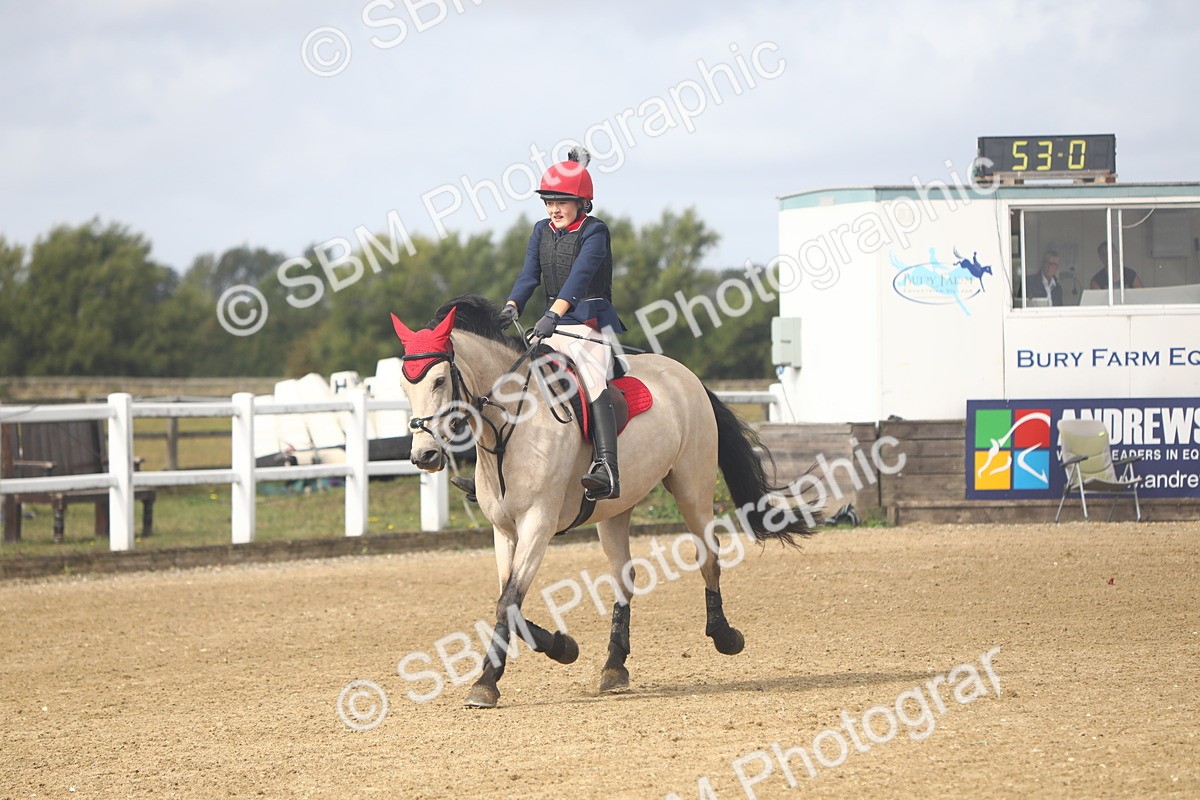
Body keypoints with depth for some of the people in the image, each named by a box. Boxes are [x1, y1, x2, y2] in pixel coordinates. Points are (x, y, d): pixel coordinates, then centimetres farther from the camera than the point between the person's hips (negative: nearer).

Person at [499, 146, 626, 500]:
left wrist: (554, 315, -36)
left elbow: (580, 275, -22)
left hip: (591, 321, -7)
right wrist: (511, 307, -19)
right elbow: (529, 275, 1)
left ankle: (607, 471, -41)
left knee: (591, 378, -28)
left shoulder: (594, 232, -8)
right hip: (555, 324, 7)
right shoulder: (541, 232, 11)